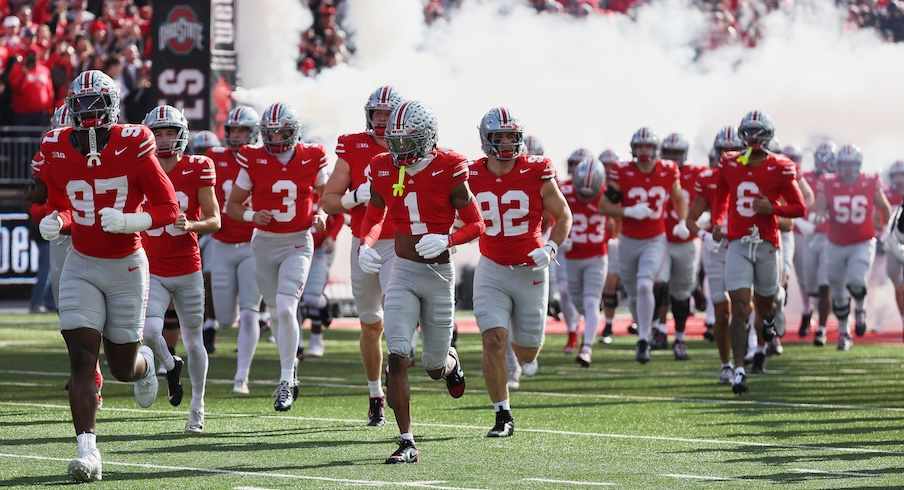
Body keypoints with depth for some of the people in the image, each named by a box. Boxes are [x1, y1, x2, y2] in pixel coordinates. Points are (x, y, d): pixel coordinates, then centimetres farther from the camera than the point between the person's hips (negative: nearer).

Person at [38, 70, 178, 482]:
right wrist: (54, 221, -11)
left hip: (126, 265, -2)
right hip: (81, 266, 2)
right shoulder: (57, 150, -4)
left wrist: (127, 220, -26)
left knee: (122, 367, 8)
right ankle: (87, 451, -13)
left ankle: (144, 362, 46)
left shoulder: (132, 146, -14)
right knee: (82, 359, -12)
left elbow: (169, 209, -10)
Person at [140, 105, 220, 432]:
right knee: (148, 331, -21)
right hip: (152, 272, 1)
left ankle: (197, 408, 22)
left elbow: (214, 221, -3)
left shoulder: (197, 170, -4)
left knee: (193, 341, 7)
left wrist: (190, 225, -23)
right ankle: (169, 366, 12)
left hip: (188, 271, -1)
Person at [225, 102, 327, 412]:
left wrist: (322, 216, -7)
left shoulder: (312, 160, -4)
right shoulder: (253, 161, -4)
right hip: (264, 243, 2)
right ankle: (290, 363, 36)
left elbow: (326, 194, 14)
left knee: (285, 307, -19)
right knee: (277, 314, 11)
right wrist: (252, 216, -18)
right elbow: (232, 205, 3)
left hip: (298, 243, -2)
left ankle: (286, 381, -15)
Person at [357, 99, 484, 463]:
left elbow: (476, 225, -7)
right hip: (403, 272, 2)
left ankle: (450, 361, 50)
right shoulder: (384, 171, -2)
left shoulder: (448, 171, -12)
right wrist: (365, 245, -7)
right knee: (397, 357, -14)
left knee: (434, 367, 10)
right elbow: (374, 217, 14)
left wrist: (446, 241, -25)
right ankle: (407, 442, -10)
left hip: (439, 273, -2)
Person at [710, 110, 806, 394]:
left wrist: (772, 208, -18)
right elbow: (721, 196, 23)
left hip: (766, 245, -1)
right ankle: (739, 369, -15)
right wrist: (717, 222, 6)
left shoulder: (779, 168, -5)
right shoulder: (730, 164, 5)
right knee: (740, 307, -11)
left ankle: (762, 345, 49)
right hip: (737, 245, 1)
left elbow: (799, 209, -1)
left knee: (764, 306, 14)